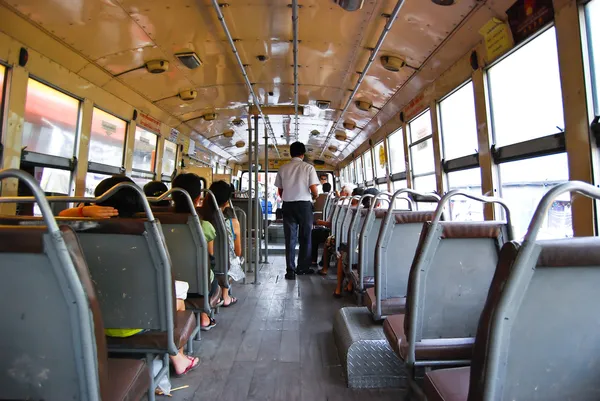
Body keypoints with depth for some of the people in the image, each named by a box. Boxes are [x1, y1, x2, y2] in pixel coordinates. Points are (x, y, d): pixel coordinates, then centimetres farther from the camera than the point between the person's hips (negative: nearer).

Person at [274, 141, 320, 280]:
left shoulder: (283, 168, 5)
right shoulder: (308, 167, -3)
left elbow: (280, 192, 7)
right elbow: (314, 191, -8)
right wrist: (314, 197, 14)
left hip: (287, 205, 2)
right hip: (304, 204, -2)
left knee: (290, 238, 6)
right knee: (305, 237, 12)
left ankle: (290, 270, 7)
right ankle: (303, 267, 20)